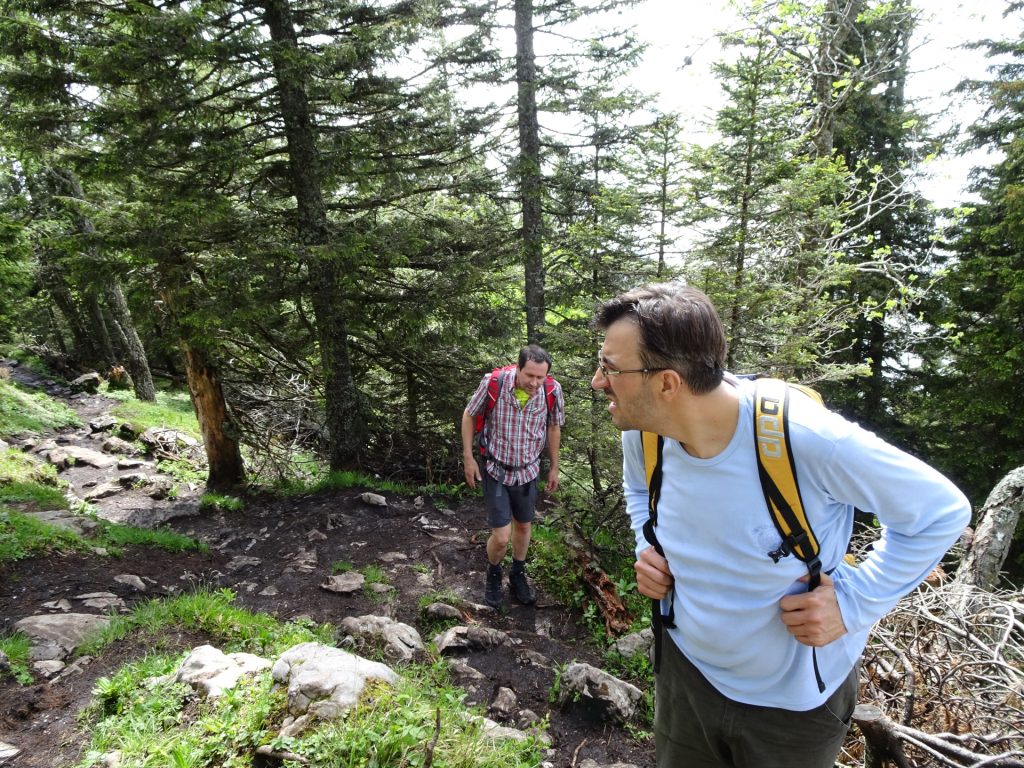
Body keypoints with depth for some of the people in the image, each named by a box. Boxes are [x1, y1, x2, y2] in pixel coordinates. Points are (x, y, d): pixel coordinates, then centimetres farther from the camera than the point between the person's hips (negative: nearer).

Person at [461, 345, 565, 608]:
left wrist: (554, 466, 9)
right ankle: (493, 574, 30)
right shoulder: (493, 383, -26)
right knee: (501, 537, -4)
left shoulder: (552, 391, -19)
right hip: (496, 470, -3)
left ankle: (518, 576, 46)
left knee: (524, 526, 20)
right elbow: (469, 415, -7)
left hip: (529, 471, 3)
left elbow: (553, 427, 1)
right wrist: (468, 458, -6)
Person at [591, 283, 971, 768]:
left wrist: (853, 603, -22)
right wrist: (647, 550, -8)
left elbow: (942, 511, -18)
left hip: (796, 699, -4)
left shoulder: (806, 438, -34)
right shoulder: (642, 431, -17)